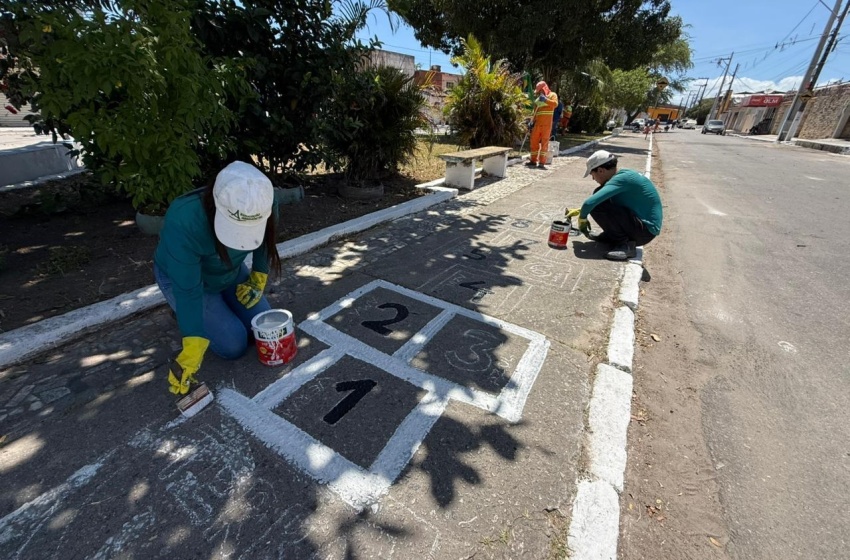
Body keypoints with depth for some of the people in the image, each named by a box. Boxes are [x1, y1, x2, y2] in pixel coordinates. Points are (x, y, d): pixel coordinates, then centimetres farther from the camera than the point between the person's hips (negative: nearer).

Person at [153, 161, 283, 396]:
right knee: (233, 345, -11)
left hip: (231, 272, 4)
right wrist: (192, 352, -31)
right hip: (182, 278, -4)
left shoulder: (265, 204, -29)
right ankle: (183, 312, 15)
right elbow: (188, 291, -33)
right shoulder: (183, 220, -40)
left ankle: (220, 301, 25)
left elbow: (265, 241, -5)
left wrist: (258, 279, -8)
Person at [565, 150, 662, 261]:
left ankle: (625, 244, -13)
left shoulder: (621, 179, -21)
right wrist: (579, 211, 20)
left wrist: (582, 218, -11)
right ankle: (610, 236, 17)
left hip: (646, 230, -9)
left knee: (597, 207, -22)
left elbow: (589, 203, -30)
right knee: (600, 196, 10)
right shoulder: (623, 175, 9)